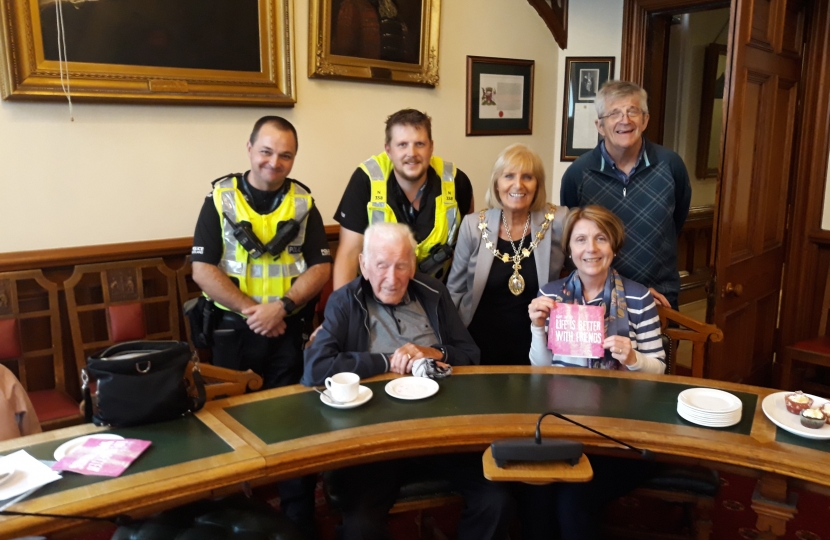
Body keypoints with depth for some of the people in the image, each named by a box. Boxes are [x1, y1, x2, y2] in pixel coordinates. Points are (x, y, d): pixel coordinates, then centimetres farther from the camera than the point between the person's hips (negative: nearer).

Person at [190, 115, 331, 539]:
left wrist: (281, 307, -16)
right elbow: (202, 269, -8)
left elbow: (320, 267, -2)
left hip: (288, 330, 1)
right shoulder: (220, 197, -2)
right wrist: (250, 311, -15)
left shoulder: (303, 201, 3)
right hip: (232, 328, 0)